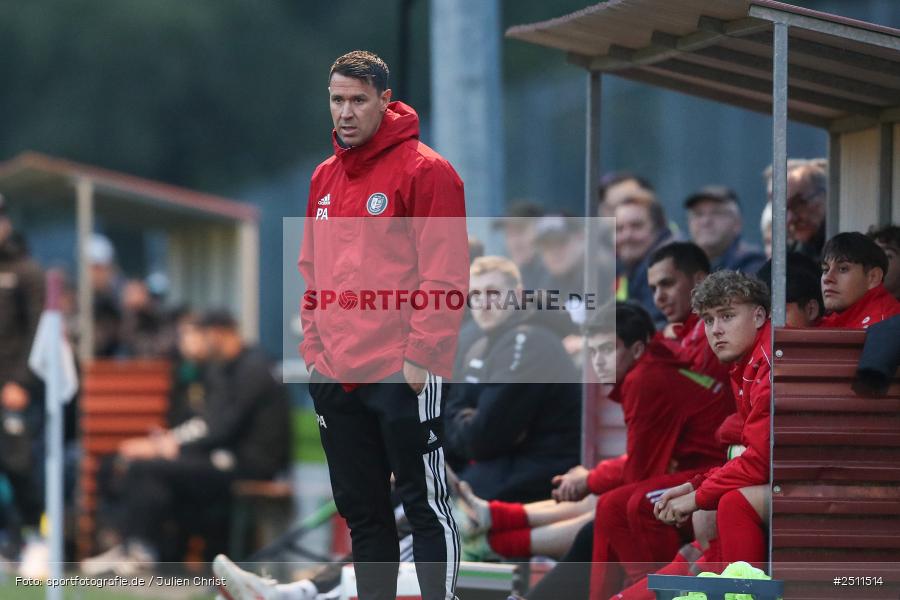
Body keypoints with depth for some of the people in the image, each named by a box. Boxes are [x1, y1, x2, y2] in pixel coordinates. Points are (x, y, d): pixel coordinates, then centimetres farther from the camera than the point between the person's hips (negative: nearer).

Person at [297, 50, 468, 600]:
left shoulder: (425, 171, -8)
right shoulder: (325, 178, 14)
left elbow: (445, 277, -12)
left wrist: (421, 356, -16)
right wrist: (314, 349, 12)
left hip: (404, 376, -7)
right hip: (336, 379, 7)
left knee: (425, 504, -4)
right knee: (361, 511, 11)